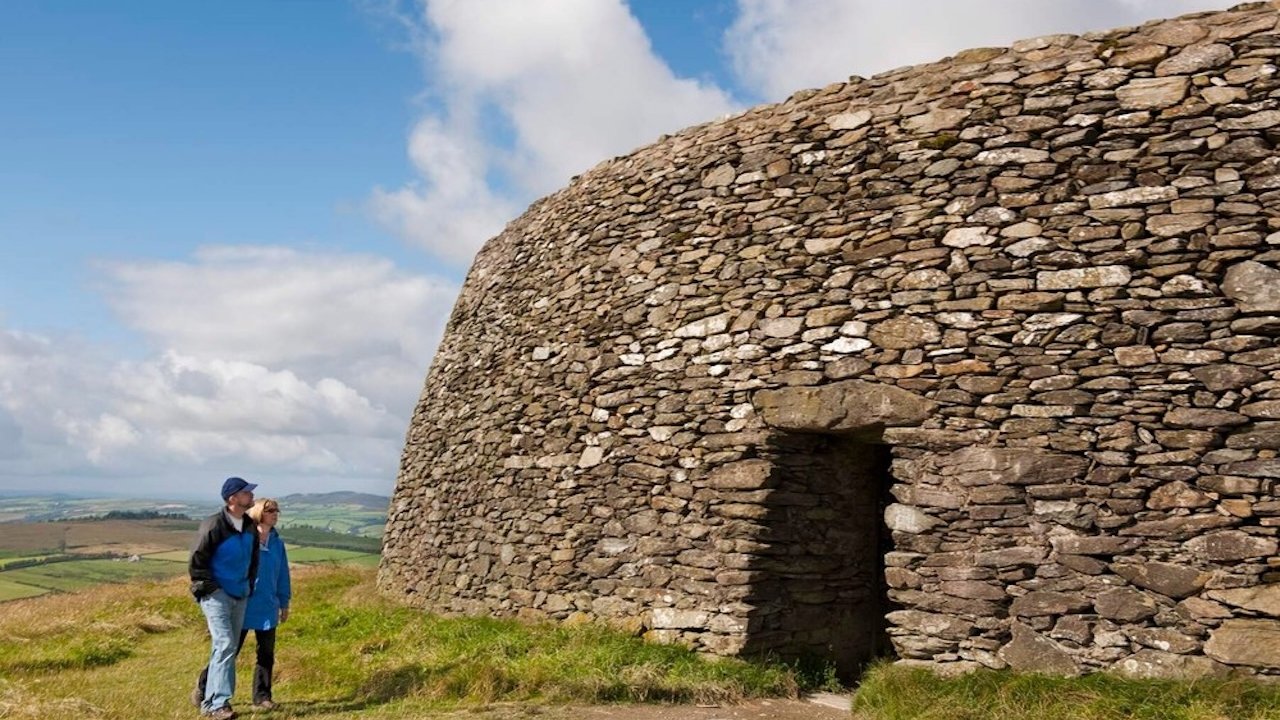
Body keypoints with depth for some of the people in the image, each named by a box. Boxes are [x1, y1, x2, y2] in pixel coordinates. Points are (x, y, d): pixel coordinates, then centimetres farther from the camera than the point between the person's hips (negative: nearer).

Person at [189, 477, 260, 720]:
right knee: (224, 645, -16)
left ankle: (207, 693, 27)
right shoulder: (213, 526, -17)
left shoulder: (250, 526, 5)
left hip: (240, 596, 8)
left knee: (230, 648, 12)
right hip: (216, 595, -8)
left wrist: (249, 586, 15)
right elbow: (196, 563, -11)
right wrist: (209, 589, -11)